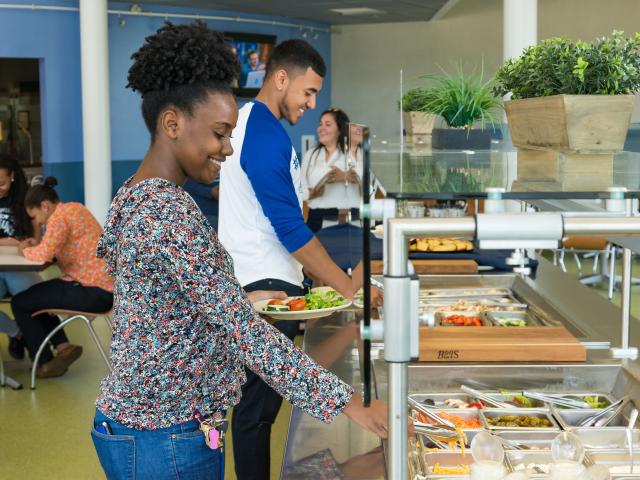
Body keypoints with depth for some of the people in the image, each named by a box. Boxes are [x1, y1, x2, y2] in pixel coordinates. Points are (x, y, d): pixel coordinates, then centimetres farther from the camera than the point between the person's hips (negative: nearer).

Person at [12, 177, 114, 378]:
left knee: (19, 303, 2)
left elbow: (44, 254, -26)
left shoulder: (59, 216, -15)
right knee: (35, 294, 25)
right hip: (105, 286, 10)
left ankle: (45, 363, 13)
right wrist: (37, 245, 8)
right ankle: (62, 346, 14)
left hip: (94, 292, -10)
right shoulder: (74, 208, 14)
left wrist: (25, 250, -5)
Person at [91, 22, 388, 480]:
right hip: (165, 440, -9)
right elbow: (245, 331, -26)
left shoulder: (139, 196, 6)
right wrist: (349, 403, -25)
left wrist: (242, 300, 12)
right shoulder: (169, 213, -24)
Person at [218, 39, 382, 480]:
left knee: (257, 400, 15)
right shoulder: (266, 138, -18)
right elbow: (292, 230, -21)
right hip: (266, 286, -10)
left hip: (255, 281, 10)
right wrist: (349, 288, -18)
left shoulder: (248, 121, 13)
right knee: (259, 407, -3)